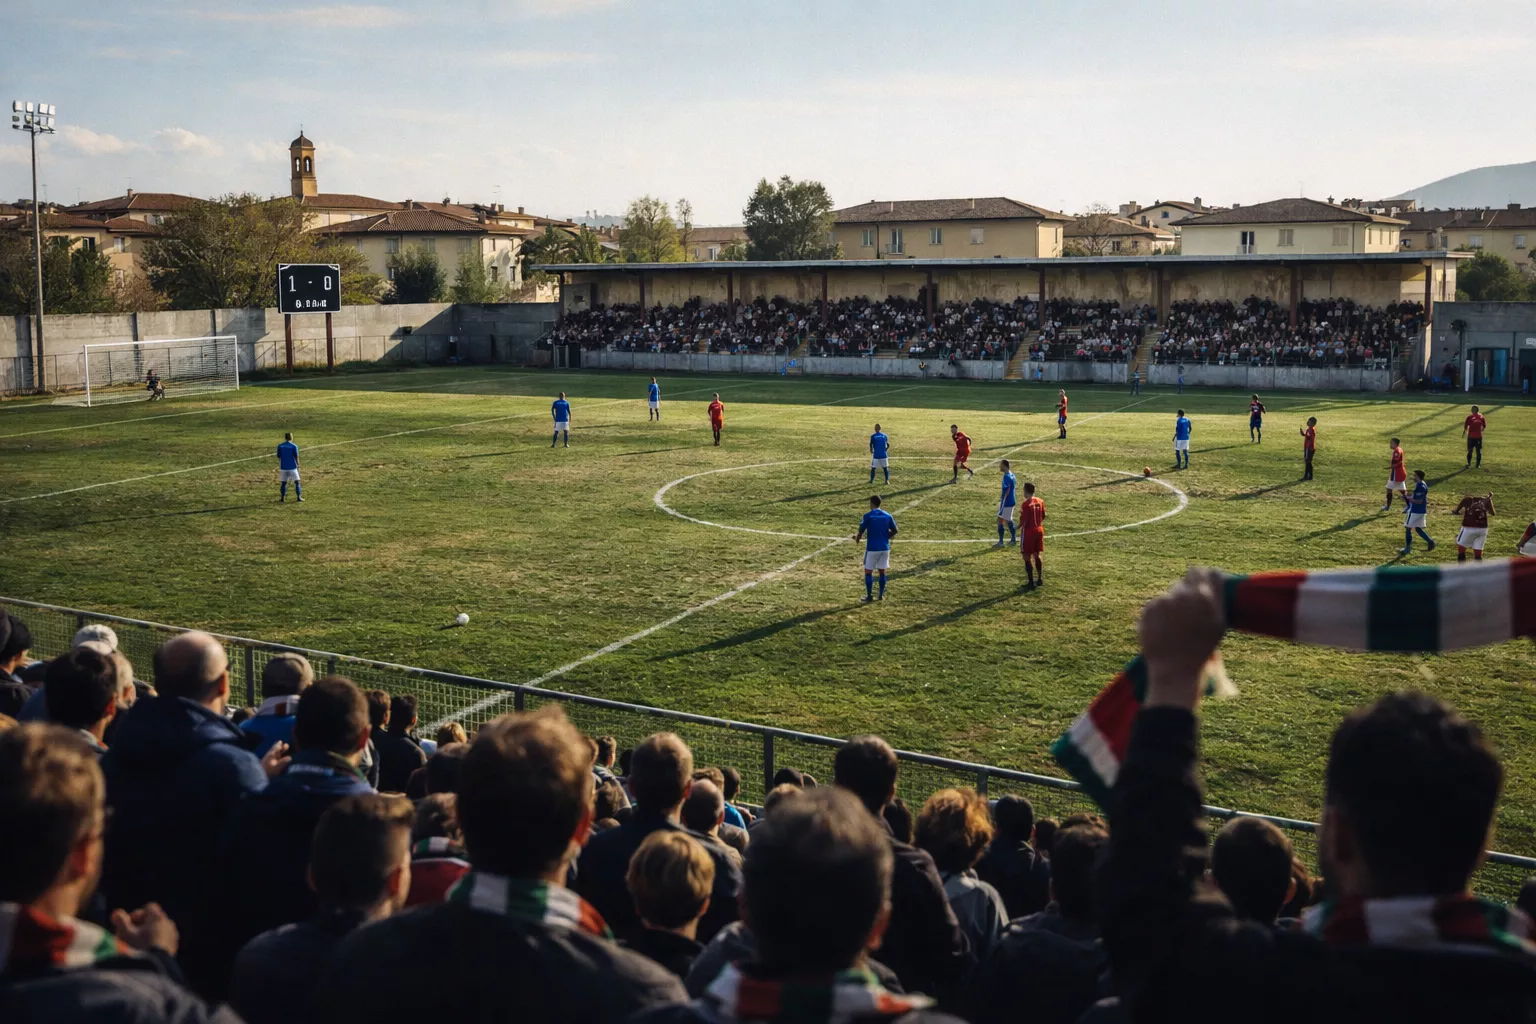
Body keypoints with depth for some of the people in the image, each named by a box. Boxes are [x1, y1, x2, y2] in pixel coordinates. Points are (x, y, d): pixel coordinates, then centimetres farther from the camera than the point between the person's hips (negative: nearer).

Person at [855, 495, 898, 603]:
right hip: (885, 547, 4)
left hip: (872, 548, -4)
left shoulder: (868, 516, -10)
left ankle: (869, 596, 5)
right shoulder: (887, 515, 3)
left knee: (868, 572, 6)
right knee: (882, 571, 13)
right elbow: (894, 531, 7)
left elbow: (861, 531, -8)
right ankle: (881, 595, 15)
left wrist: (857, 539, 12)